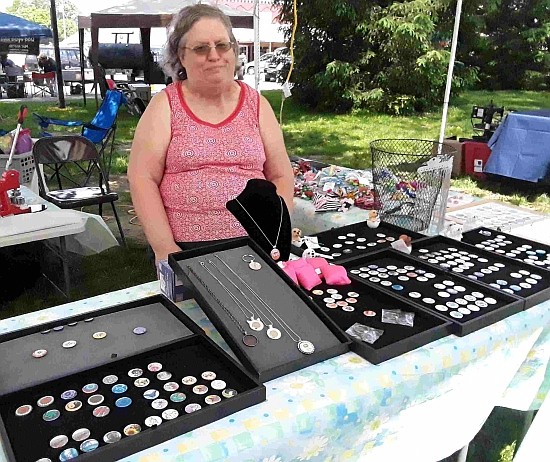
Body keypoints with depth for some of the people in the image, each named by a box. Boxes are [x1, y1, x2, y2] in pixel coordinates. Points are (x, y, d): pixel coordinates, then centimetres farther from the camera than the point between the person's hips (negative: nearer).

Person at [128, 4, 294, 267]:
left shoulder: (256, 104, 6)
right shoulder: (164, 105, 0)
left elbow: (281, 177, 7)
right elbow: (143, 179, -6)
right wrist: (165, 249, -14)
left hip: (251, 247, 2)